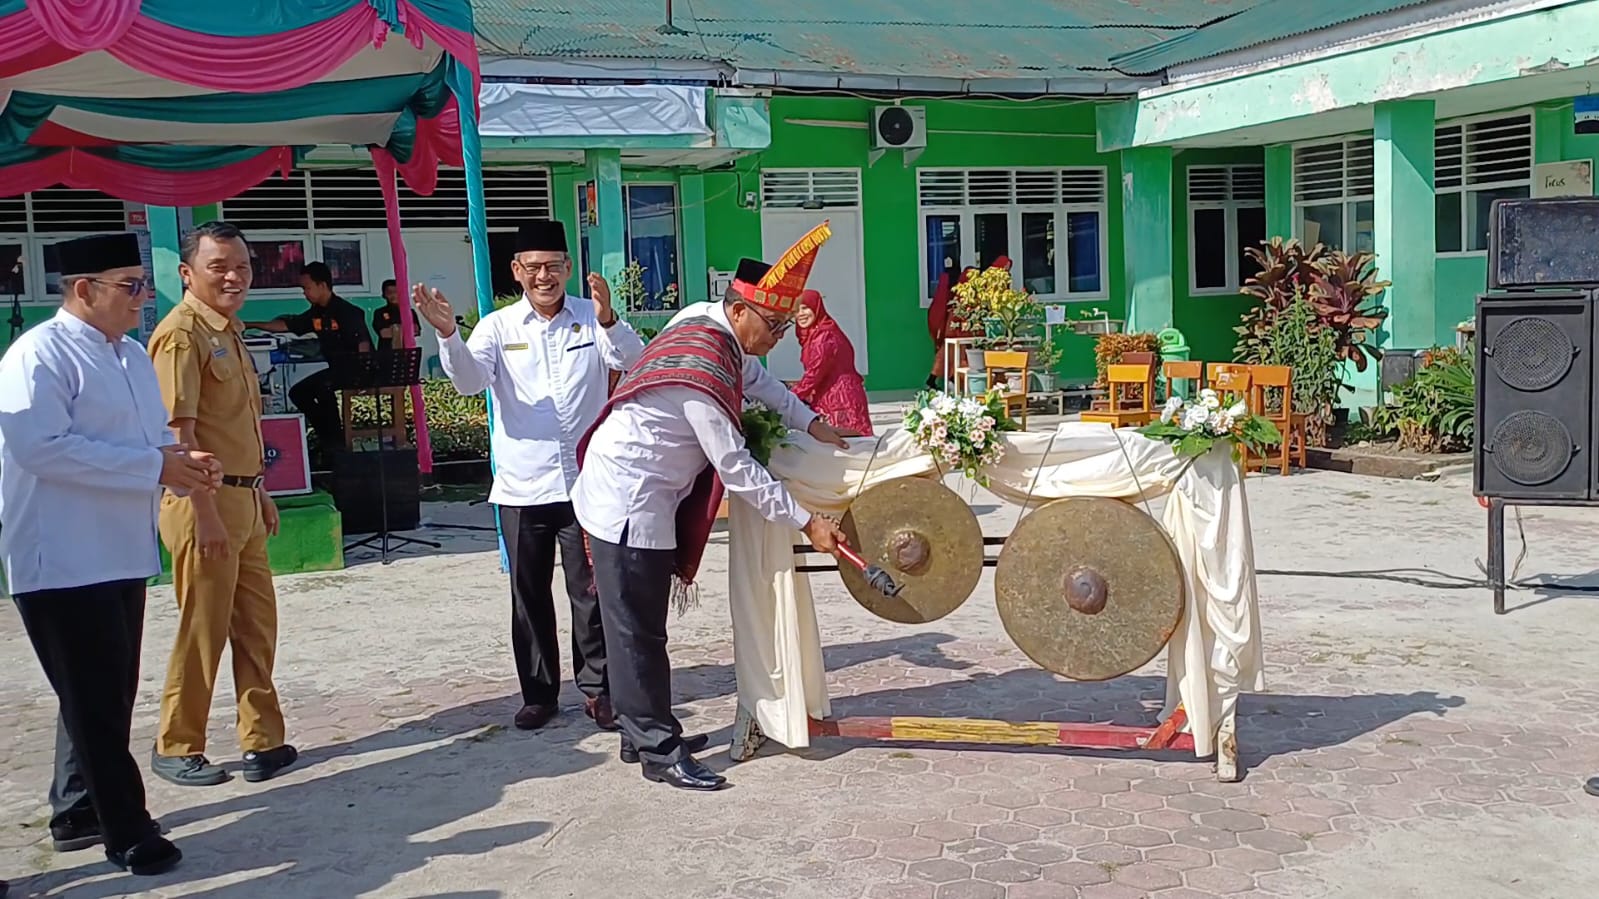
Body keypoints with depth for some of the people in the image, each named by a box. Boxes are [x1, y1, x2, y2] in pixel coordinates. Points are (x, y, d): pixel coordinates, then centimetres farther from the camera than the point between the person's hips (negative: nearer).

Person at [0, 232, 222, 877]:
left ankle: (77, 811, 33)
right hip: (63, 562, -9)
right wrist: (156, 467, -24)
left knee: (111, 695, 17)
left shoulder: (133, 355, 13)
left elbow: (155, 434, 21)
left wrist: (184, 460, -3)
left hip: (123, 554, 9)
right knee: (96, 701, -2)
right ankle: (127, 831, 9)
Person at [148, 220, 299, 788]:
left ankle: (263, 740, 22)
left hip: (241, 497, 9)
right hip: (205, 502, -9)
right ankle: (176, 748, 16)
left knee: (257, 625, 13)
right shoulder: (181, 333, -13)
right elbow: (179, 431, -19)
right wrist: (205, 512, -22)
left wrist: (260, 491, 21)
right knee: (203, 630, 1)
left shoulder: (228, 331, 15)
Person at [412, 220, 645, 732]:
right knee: (529, 595, 10)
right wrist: (448, 335, -28)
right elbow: (469, 380, -9)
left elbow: (634, 361, -13)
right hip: (521, 485, 1)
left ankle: (597, 689, 16)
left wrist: (608, 320, -33)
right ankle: (539, 693, 22)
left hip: (586, 481, -1)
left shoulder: (592, 319, 3)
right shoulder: (499, 327, 4)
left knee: (591, 591, 4)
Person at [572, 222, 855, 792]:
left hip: (634, 497, 10)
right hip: (629, 503, -10)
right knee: (640, 632, -2)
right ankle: (660, 752, 5)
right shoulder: (704, 372, -27)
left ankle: (642, 733, 26)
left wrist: (809, 421, 10)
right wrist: (807, 523, -18)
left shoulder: (705, 318, 1)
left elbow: (754, 377, 20)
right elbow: (737, 471, -24)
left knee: (640, 626, 16)